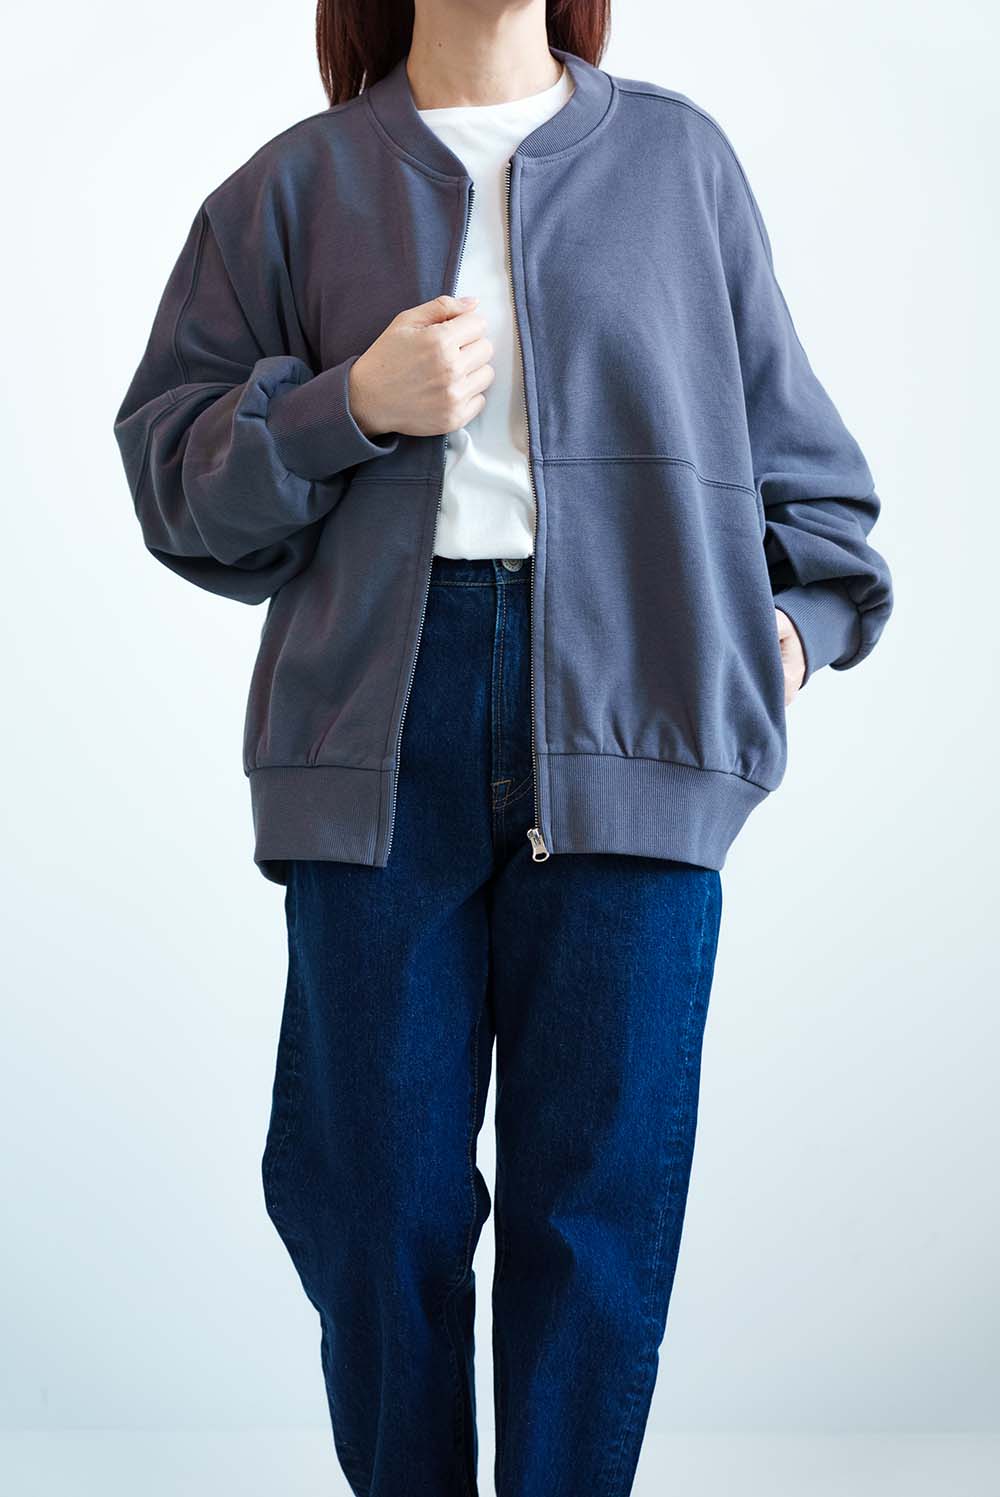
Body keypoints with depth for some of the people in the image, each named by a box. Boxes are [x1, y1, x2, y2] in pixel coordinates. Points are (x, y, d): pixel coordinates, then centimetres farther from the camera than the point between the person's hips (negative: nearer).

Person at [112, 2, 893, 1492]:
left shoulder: (679, 157, 15)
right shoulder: (301, 182, 12)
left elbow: (790, 432, 20)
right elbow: (172, 462, 8)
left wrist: (798, 604, 6)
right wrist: (352, 407, -7)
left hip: (628, 704, 0)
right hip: (381, 708, 0)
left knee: (602, 1188, 2)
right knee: (376, 1190, 5)